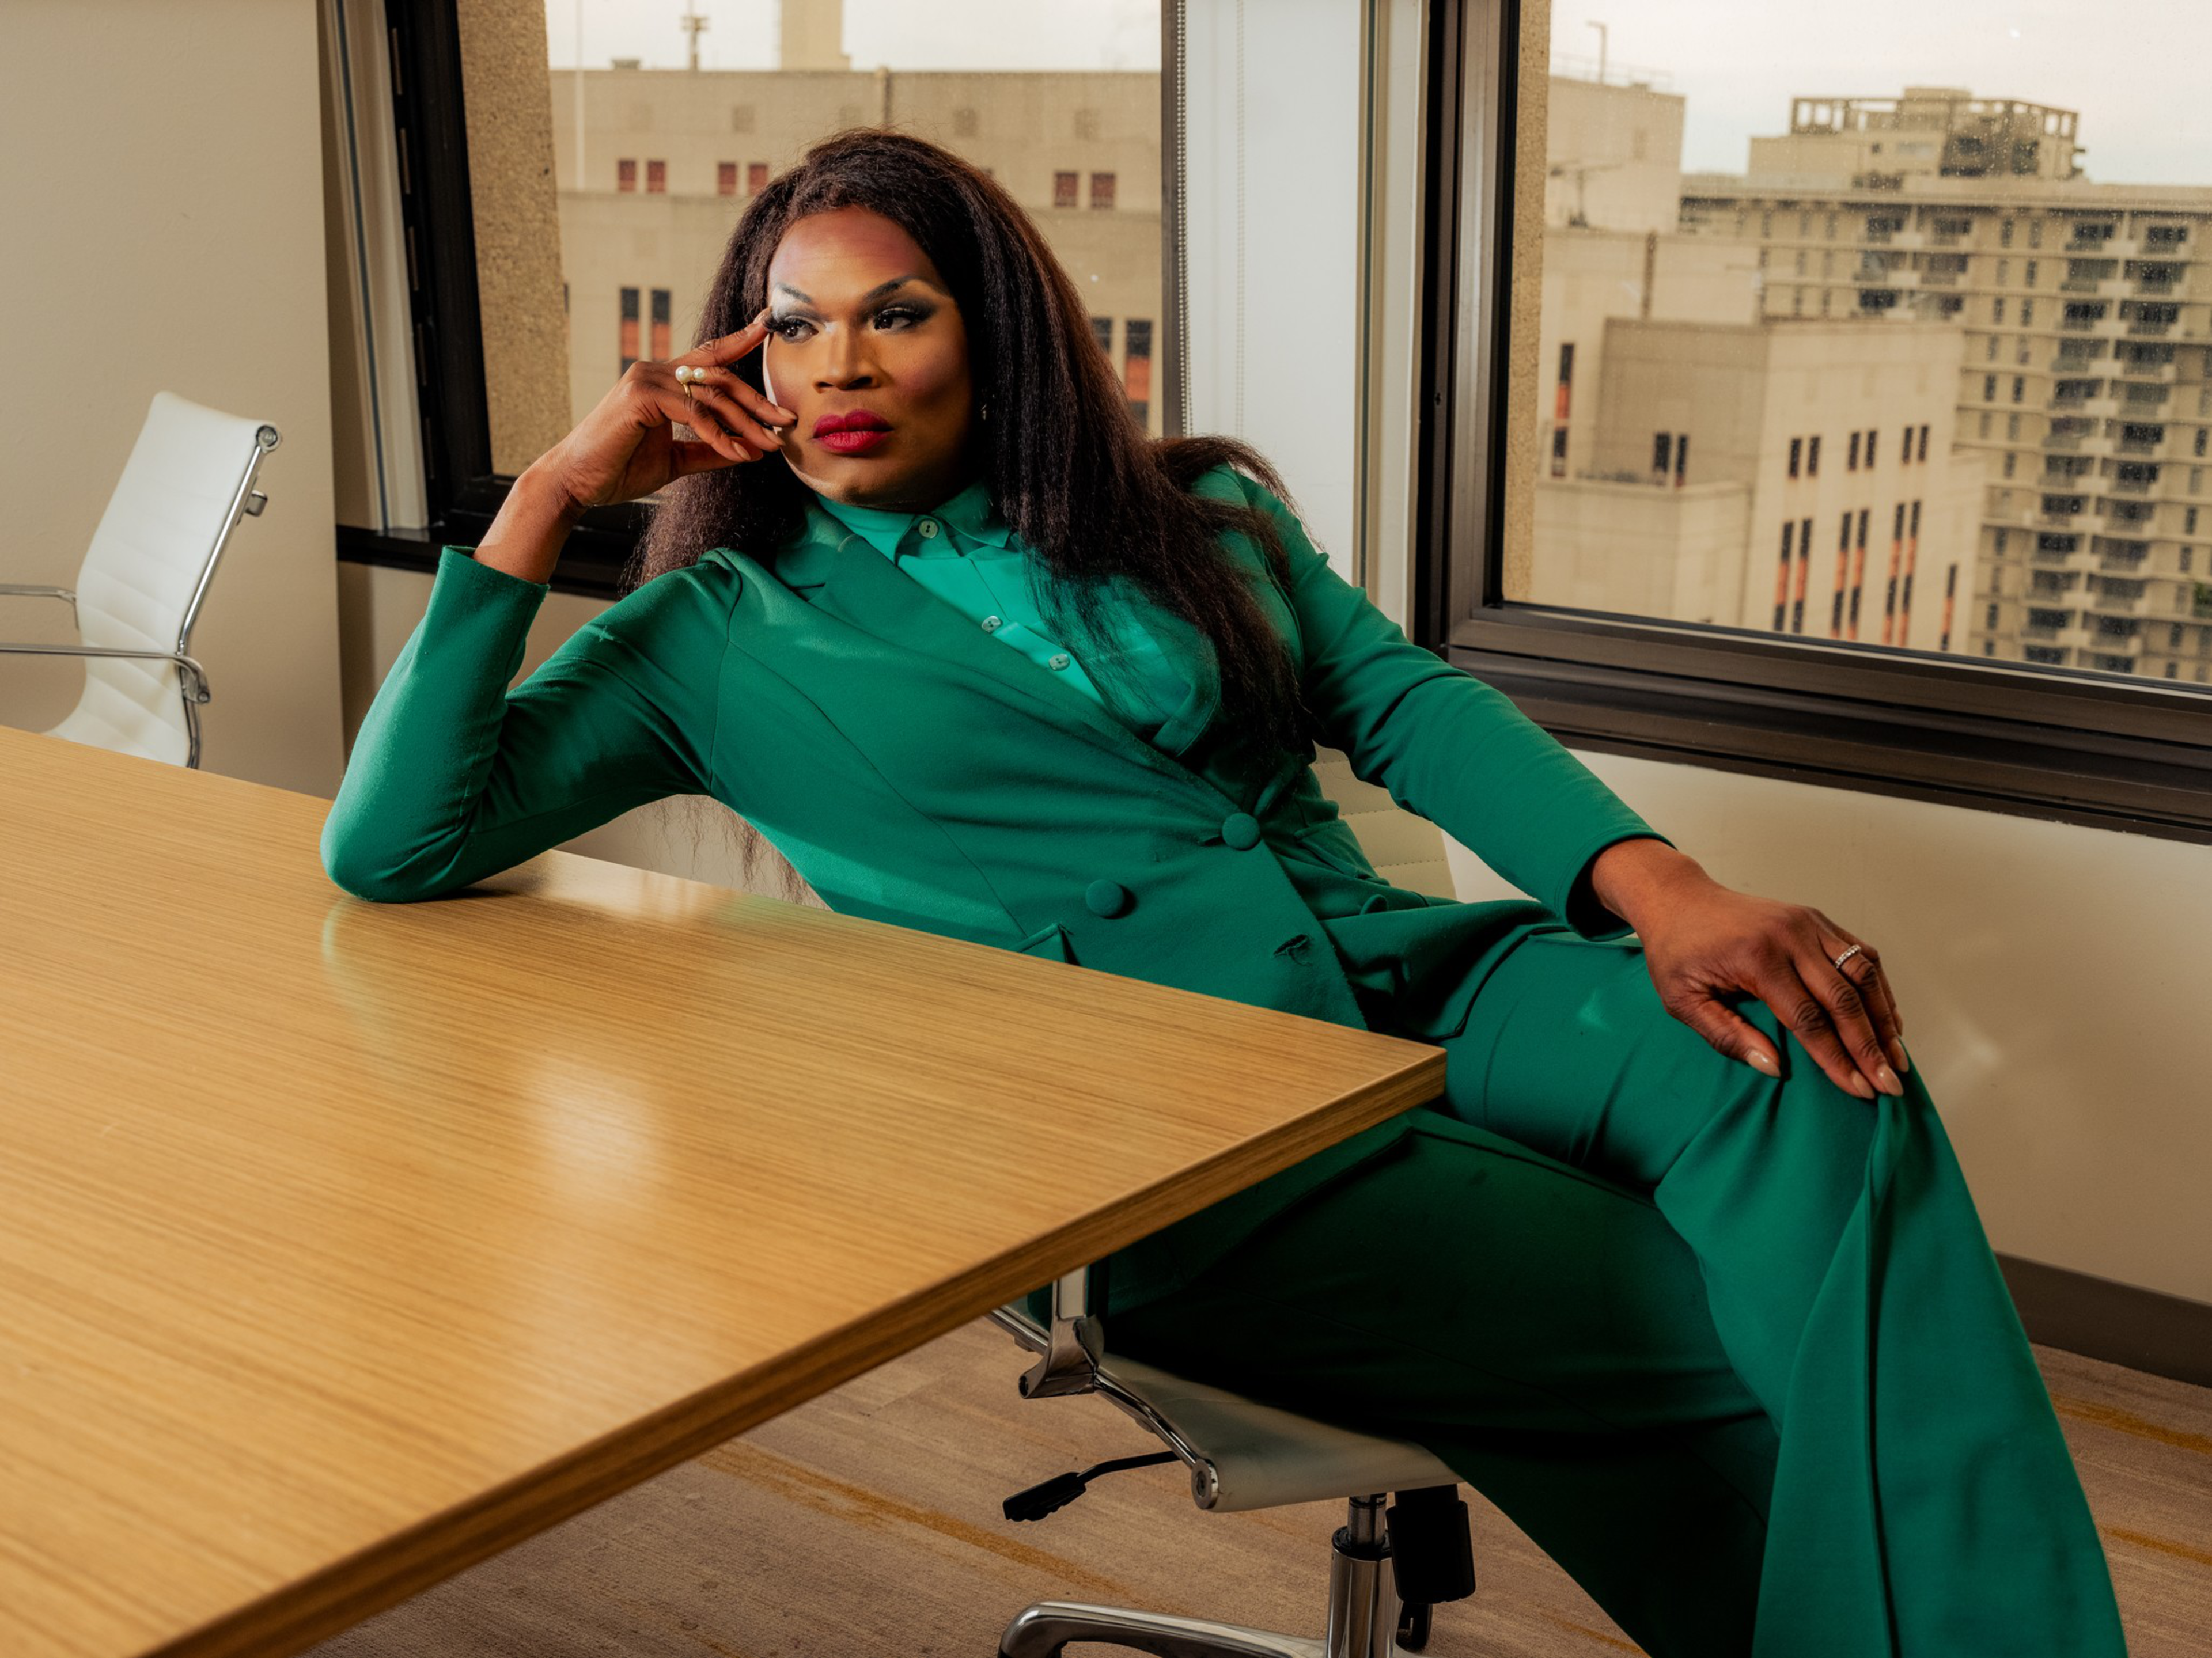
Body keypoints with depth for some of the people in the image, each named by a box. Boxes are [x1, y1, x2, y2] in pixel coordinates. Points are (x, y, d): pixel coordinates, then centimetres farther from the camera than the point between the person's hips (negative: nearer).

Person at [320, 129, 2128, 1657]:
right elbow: (386, 847, 2)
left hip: (1416, 986, 4)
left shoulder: (1191, 512, 19)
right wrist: (553, 492, -1)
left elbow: (1406, 699, 6)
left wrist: (1658, 883, -12)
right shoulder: (721, 632, 10)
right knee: (1736, 1355, -24)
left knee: (1807, 1074, -27)